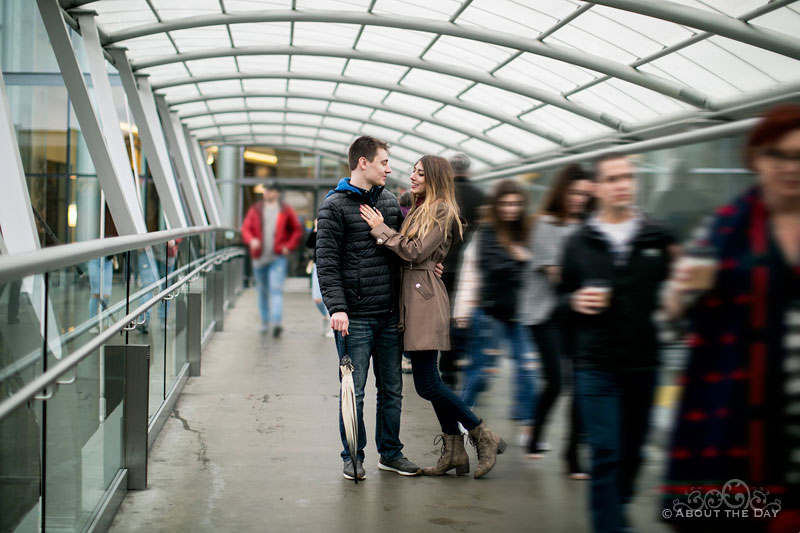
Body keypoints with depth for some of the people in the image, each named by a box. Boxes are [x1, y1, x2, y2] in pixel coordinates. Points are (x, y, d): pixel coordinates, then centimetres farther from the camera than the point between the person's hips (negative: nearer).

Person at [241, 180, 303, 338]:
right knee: (262, 291, 12)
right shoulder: (255, 210, 9)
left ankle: (276, 323, -24)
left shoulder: (285, 210, 4)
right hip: (259, 257, 3)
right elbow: (246, 228, 4)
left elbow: (297, 230, 9)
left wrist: (288, 246, -3)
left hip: (278, 257, -3)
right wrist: (251, 240, -16)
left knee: (276, 289, -15)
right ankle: (265, 322, 26)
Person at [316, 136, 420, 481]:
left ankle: (391, 453, 23)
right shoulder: (335, 206, -5)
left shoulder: (389, 201, 13)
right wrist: (337, 307, -20)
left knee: (392, 388, 12)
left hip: (390, 315, 6)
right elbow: (327, 262, -11)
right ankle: (353, 457, 13)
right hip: (355, 317, -6)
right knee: (354, 391, 0)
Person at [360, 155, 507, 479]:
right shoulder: (418, 210, 20)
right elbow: (406, 253, 15)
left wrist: (380, 228, -9)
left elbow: (417, 251, -16)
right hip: (412, 295, 9)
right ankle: (454, 452, 15)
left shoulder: (441, 211, -8)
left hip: (425, 296, -9)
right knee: (429, 382, 9)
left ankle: (484, 437, 1)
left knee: (427, 385, -10)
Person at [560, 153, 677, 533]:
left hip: (644, 365, 2)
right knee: (606, 455, -4)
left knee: (632, 451, 14)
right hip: (596, 366, -1)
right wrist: (575, 302, -10)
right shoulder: (579, 243, 5)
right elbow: (561, 297, 11)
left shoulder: (659, 238, 3)